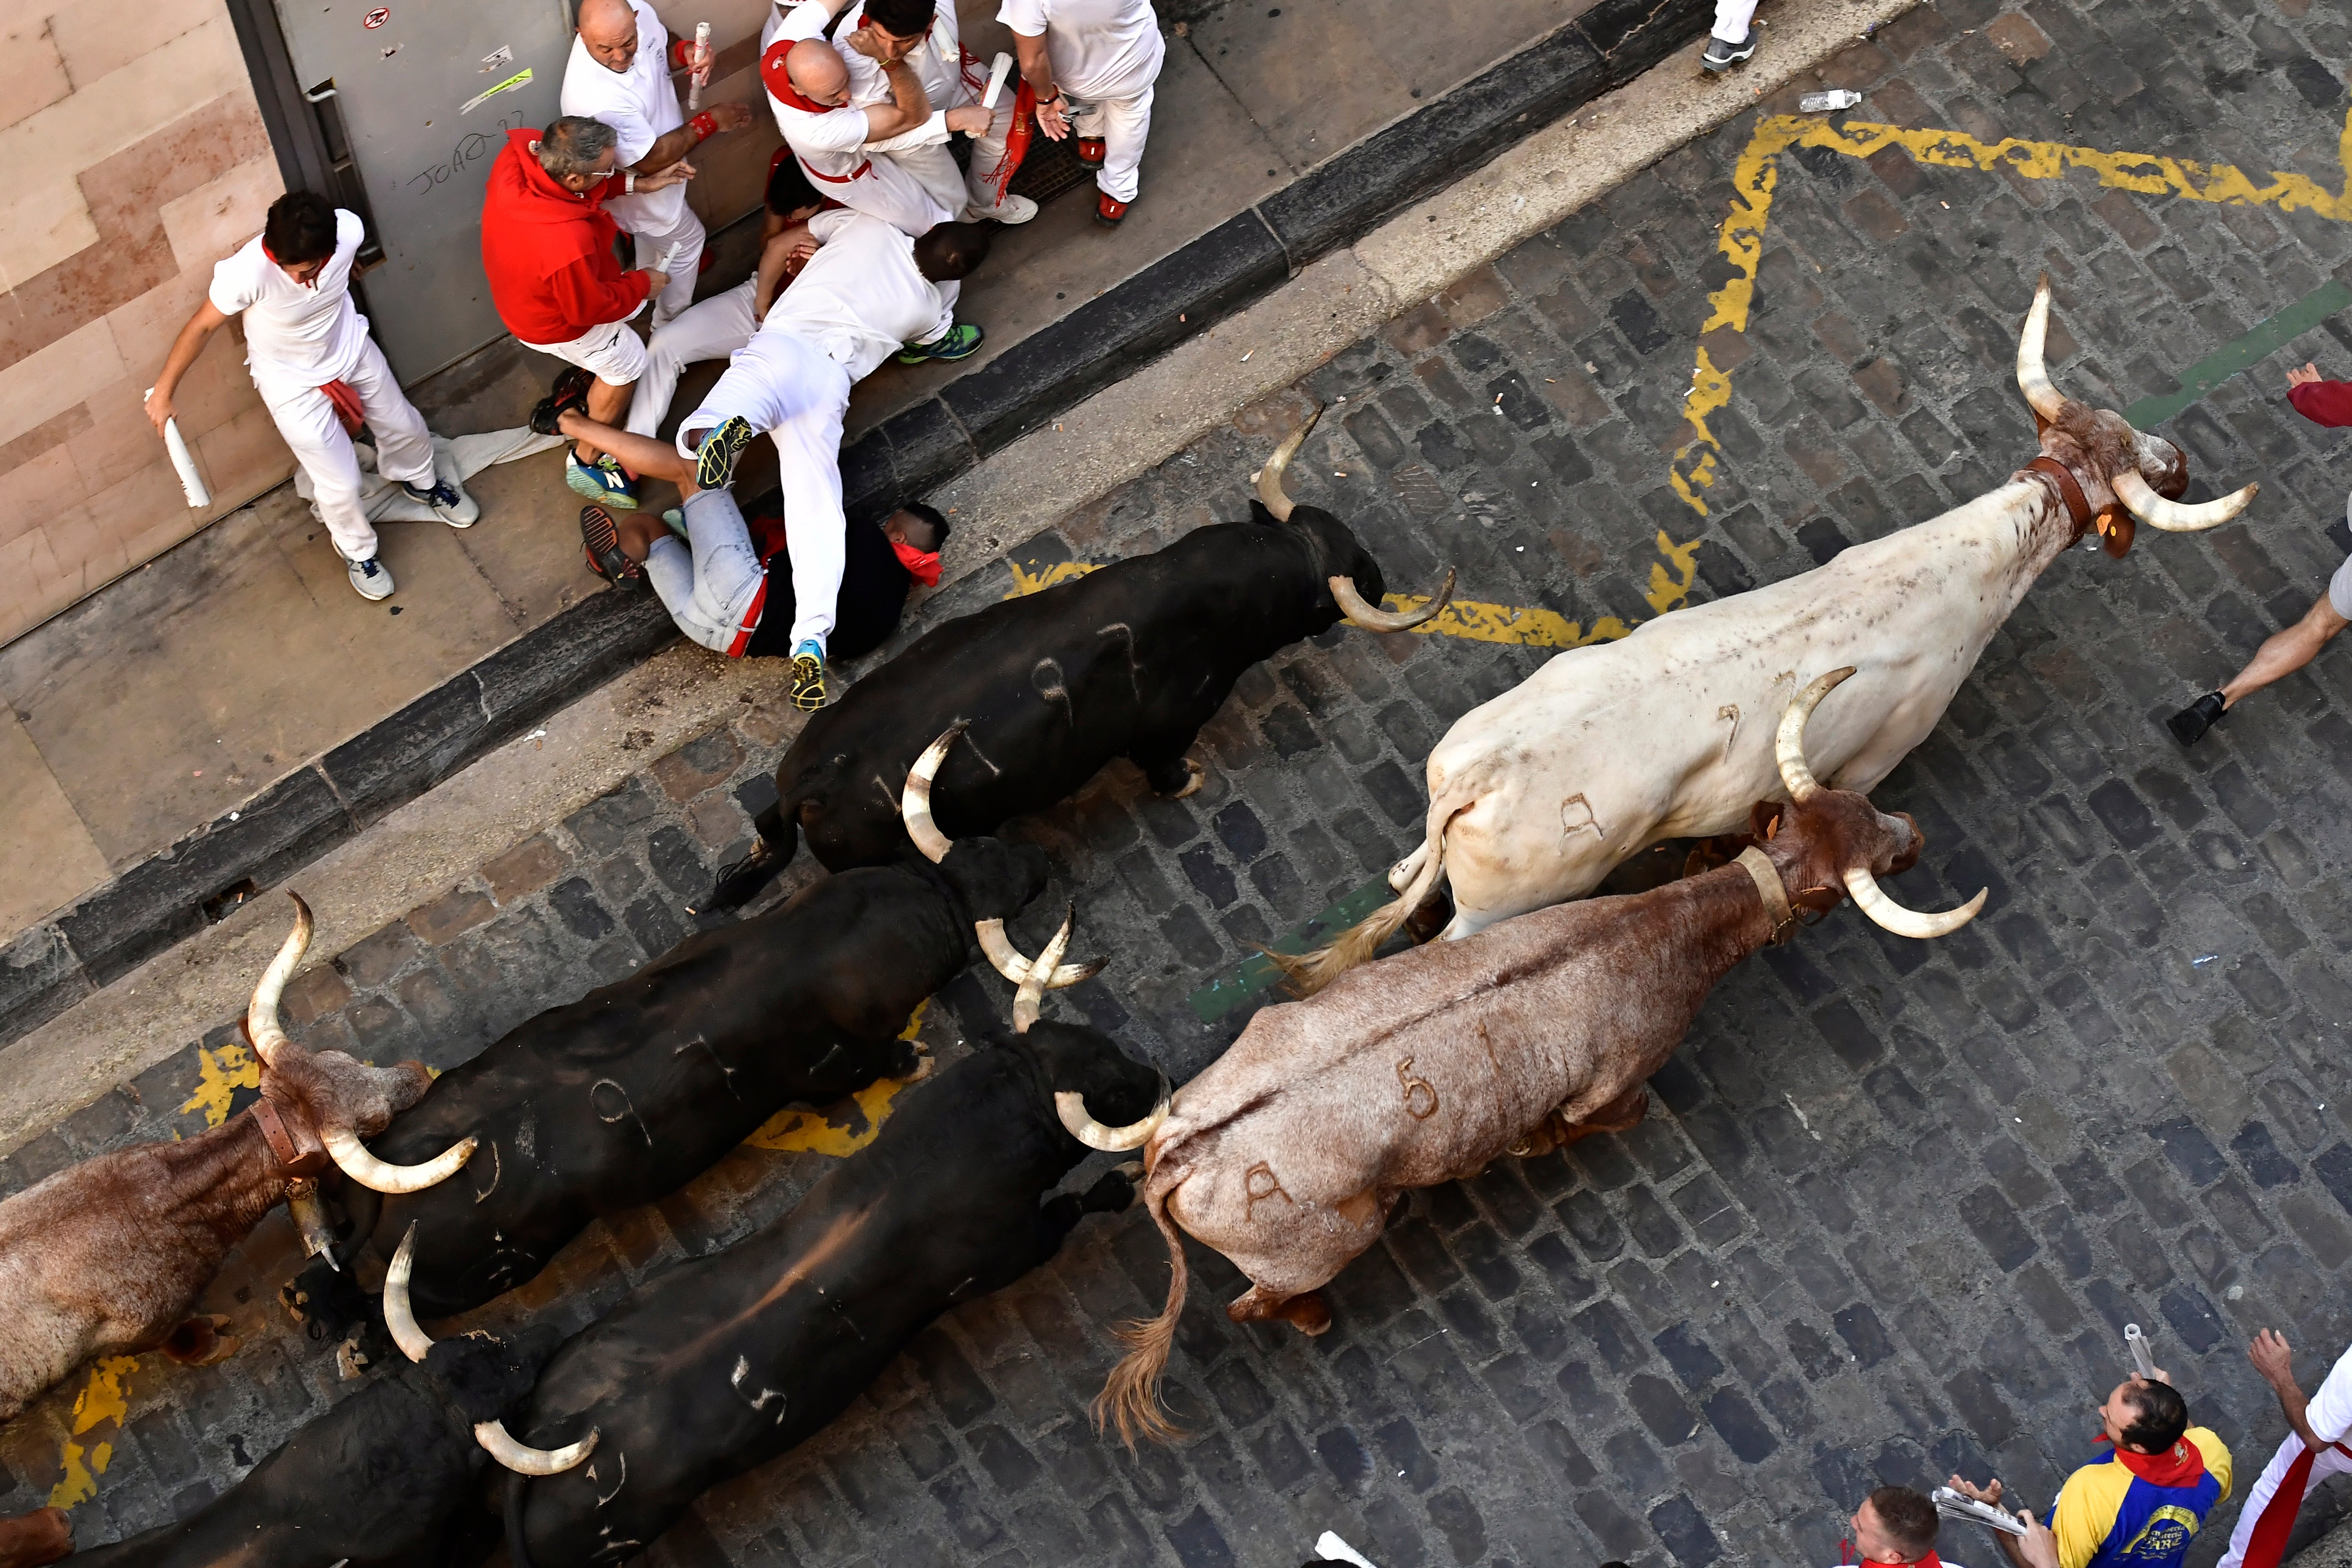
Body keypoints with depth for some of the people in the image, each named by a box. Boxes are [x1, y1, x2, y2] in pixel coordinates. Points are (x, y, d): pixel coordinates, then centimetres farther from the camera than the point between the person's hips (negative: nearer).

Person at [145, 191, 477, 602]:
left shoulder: (350, 229, -31)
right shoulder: (247, 272, -40)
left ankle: (420, 482, 60)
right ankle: (356, 550, 38)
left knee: (406, 429, 24)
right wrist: (164, 391, -12)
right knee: (341, 484, 4)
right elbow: (202, 326, -21)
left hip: (352, 351, 4)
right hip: (293, 382, -4)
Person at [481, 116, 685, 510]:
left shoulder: (519, 153, -31)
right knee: (627, 360, 17)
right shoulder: (566, 245, -48)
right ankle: (586, 462, 33)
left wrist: (639, 184, -11)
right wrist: (643, 284, -9)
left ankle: (582, 374, 52)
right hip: (552, 324, -7)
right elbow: (589, 308, -26)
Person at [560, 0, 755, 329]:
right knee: (686, 242, 20)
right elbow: (652, 160, -33)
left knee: (651, 234, 35)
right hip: (638, 187, -7)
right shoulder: (594, 98, -47)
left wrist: (687, 52, -24)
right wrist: (710, 122, -24)